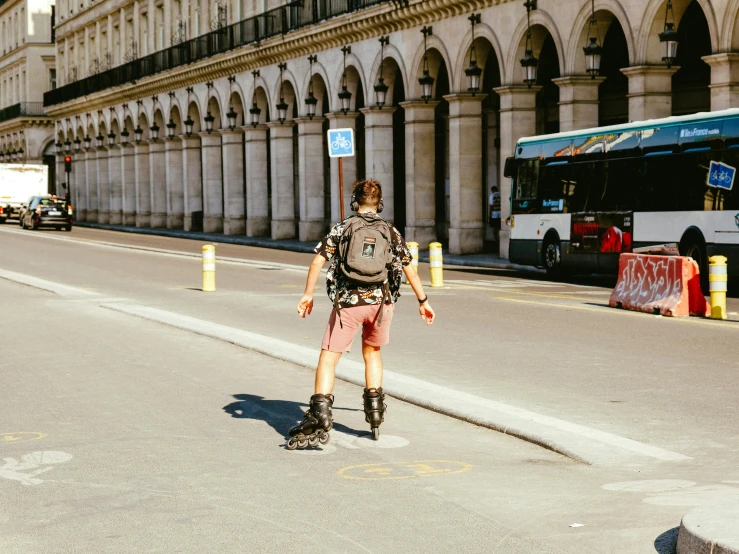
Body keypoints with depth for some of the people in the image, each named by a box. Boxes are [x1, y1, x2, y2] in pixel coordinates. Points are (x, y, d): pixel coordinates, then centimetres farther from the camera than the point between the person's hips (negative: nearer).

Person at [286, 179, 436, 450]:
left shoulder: (342, 228, 5)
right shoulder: (390, 232, 10)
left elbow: (318, 260, -3)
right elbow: (410, 269, 10)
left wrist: (307, 294, 3)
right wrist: (423, 301, 19)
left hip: (348, 302, -3)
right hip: (380, 302, 3)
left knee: (328, 359, -2)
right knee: (372, 353, 25)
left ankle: (319, 418, -16)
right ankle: (375, 413, 21)